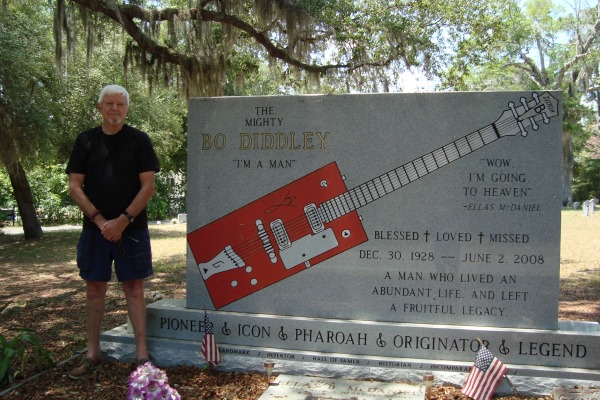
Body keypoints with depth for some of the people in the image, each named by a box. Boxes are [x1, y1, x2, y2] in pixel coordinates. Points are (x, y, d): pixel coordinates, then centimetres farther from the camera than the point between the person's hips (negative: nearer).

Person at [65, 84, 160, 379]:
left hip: (131, 228, -2)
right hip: (95, 228, 2)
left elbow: (148, 186, -4)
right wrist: (100, 221, -9)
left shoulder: (139, 140, 2)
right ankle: (92, 354, 19)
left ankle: (142, 354, 8)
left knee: (134, 288, 2)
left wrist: (123, 221, -13)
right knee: (94, 289, 8)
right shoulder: (85, 141, 7)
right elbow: (74, 187, 2)